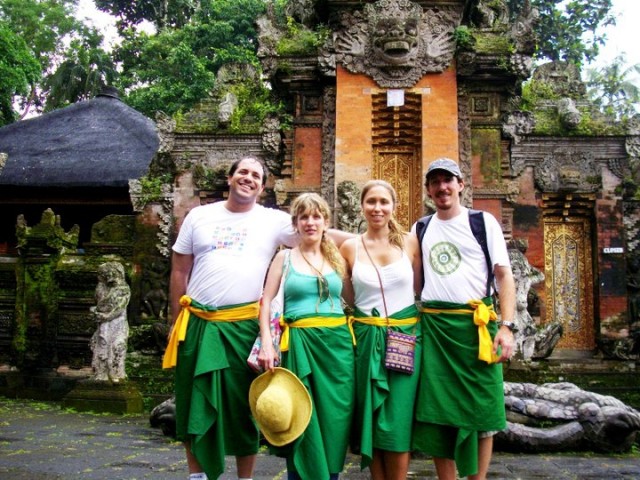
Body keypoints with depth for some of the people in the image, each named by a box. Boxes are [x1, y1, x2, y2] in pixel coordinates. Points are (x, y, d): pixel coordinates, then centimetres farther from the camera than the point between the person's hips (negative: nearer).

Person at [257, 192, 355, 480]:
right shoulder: (284, 257, 6)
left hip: (337, 342, 2)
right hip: (300, 342, -2)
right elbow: (266, 302, 2)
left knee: (334, 419, 4)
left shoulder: (337, 258, 11)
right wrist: (267, 343, -9)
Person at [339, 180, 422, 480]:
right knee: (371, 420, 7)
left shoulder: (410, 243, 1)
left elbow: (422, 290, 9)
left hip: (405, 337, -1)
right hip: (366, 339, 1)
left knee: (398, 423, 0)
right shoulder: (350, 247, 2)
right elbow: (347, 298, 10)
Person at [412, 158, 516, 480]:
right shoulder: (420, 229, 14)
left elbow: (504, 275, -1)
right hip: (432, 327, 3)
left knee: (481, 409, 2)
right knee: (437, 409, 4)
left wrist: (506, 326, -11)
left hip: (475, 325, -3)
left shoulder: (484, 222, 3)